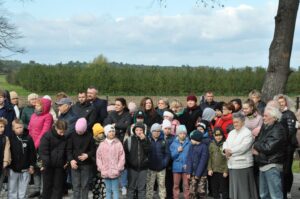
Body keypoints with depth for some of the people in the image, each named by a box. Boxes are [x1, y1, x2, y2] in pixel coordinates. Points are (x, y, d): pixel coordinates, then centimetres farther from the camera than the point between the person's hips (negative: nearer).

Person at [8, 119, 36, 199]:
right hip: (13, 169, 0)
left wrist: (32, 165, 2)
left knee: (23, 189, 12)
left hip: (25, 169, 1)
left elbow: (32, 153, 1)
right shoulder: (10, 139, -6)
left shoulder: (28, 138, -4)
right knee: (12, 189, 7)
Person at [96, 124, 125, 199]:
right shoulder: (102, 144, 4)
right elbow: (98, 158, 6)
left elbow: (122, 157, -3)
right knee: (108, 190, 11)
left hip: (115, 172, -2)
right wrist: (101, 169, -2)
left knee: (115, 189, 0)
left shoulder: (118, 144, -3)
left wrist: (118, 169, -7)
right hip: (105, 172, 3)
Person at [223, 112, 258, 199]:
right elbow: (226, 143, 11)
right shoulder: (231, 133, 18)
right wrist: (226, 150, -11)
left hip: (243, 165, -7)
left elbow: (243, 147, -19)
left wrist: (230, 151, -13)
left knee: (244, 190, -3)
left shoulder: (248, 133, -8)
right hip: (232, 165, 7)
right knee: (234, 188, 13)